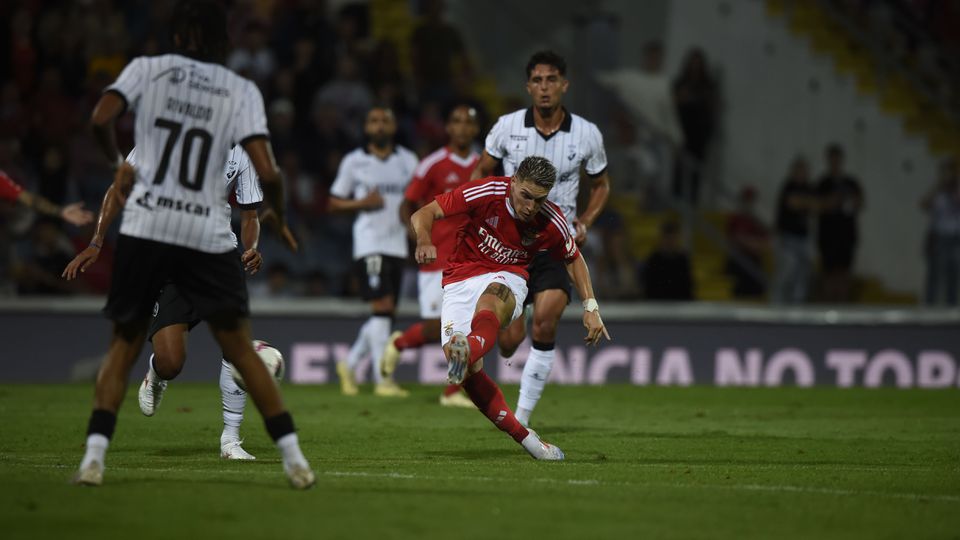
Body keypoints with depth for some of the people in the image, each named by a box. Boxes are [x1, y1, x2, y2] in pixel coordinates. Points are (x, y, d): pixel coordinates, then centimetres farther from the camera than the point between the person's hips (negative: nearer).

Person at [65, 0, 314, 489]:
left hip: (144, 228, 0)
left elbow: (100, 119, -8)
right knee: (241, 349, 8)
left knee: (123, 346, 11)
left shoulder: (147, 69, 6)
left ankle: (94, 455, -2)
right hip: (208, 234, 0)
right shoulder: (242, 91, 5)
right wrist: (280, 215, 14)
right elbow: (266, 171, -6)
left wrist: (118, 163, 12)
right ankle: (293, 458, 5)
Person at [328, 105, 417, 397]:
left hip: (397, 244, 5)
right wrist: (361, 203, -10)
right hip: (369, 244, -5)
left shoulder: (408, 161, 10)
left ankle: (349, 364, 26)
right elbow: (334, 202, 8)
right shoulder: (353, 162, 2)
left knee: (385, 315, 7)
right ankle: (382, 379, -14)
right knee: (382, 307, -15)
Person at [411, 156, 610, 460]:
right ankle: (524, 437, -14)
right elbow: (424, 214, -12)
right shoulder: (486, 193, -14)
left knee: (492, 296, -41)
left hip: (507, 278, 0)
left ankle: (468, 351, -74)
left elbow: (573, 259, 16)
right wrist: (424, 241, -34)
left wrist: (590, 307, 7)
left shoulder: (551, 223, -6)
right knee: (469, 373, -22)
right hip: (461, 279, 0)